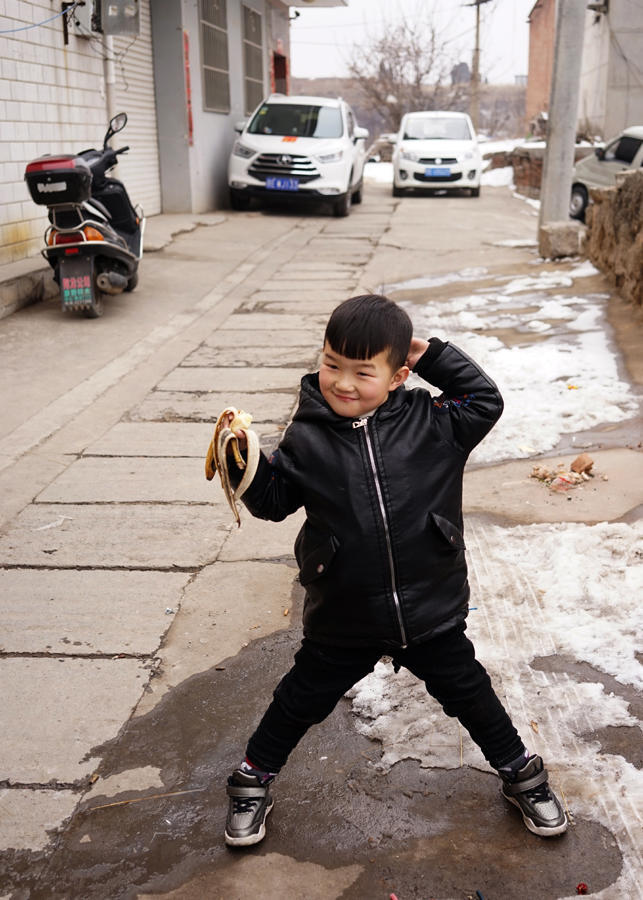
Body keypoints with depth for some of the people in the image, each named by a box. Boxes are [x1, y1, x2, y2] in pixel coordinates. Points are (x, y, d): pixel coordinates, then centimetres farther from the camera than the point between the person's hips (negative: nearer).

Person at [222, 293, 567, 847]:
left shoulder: (430, 423, -7)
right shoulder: (307, 439, -8)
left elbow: (486, 400, 1)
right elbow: (273, 501, 0)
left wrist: (433, 354, -7)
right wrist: (247, 463, -19)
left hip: (431, 613, 1)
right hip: (343, 620, 0)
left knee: (469, 694, 18)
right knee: (302, 701, 17)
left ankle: (521, 774, 43)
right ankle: (254, 781, 42)